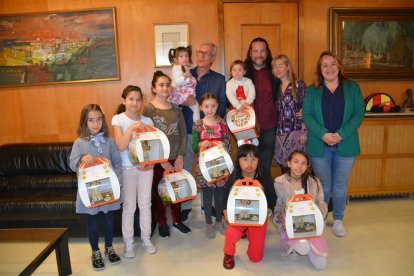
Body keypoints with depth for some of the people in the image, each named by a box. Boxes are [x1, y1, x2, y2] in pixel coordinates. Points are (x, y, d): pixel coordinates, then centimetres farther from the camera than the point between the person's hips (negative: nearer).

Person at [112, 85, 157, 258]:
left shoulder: (147, 121, 3)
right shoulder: (118, 119, -6)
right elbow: (121, 146, -17)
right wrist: (131, 128, -25)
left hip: (146, 167, 3)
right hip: (127, 168, -3)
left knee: (145, 204, 11)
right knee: (129, 206, 5)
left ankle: (146, 239, 28)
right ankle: (128, 242, 22)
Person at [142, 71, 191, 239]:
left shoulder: (176, 109, 6)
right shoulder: (148, 110, -7)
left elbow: (183, 133, 4)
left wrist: (180, 157, -6)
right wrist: (162, 160, -14)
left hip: (175, 158, 3)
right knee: (158, 191, 11)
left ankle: (177, 221, 33)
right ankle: (162, 223, 30)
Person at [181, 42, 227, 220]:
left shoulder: (219, 79, 6)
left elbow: (222, 106, -2)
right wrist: (183, 101, -15)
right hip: (186, 130, 1)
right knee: (184, 169, 5)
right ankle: (185, 206, 18)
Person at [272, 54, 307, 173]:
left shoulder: (299, 84, -3)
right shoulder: (277, 87, 12)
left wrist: (304, 132, -13)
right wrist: (277, 131, 10)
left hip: (296, 131, -5)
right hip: (281, 133, 5)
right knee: (284, 166, 9)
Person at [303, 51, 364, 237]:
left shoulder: (352, 88, 6)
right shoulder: (312, 90, 6)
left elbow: (359, 113, -1)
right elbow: (307, 115, -2)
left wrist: (341, 134, -14)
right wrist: (323, 134, -16)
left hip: (345, 145, 1)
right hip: (319, 145, 0)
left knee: (340, 185, 9)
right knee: (323, 185, 10)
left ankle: (338, 220, 28)